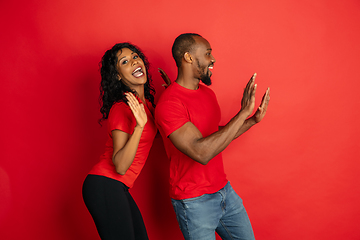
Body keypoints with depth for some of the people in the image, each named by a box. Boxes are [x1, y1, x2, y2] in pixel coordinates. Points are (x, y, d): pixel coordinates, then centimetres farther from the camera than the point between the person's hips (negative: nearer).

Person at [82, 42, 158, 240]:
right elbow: (120, 166, -22)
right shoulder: (122, 108, -18)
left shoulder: (147, 100, 7)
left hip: (117, 188, 9)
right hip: (104, 187, -8)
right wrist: (139, 126, -35)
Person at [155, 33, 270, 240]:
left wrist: (253, 120, 4)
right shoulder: (168, 104, -22)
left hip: (224, 190, 8)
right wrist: (244, 112, -30)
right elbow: (201, 152, -31)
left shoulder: (207, 93, 6)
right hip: (195, 202, -8)